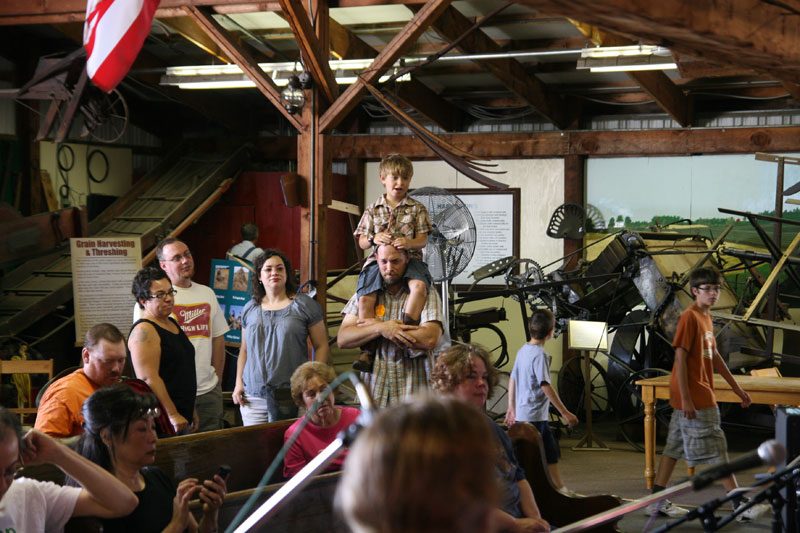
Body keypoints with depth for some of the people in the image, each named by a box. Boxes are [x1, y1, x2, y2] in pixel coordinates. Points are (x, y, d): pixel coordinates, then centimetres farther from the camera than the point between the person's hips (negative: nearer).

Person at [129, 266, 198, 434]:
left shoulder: (171, 323, 17)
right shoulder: (144, 331, -13)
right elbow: (149, 379, -21)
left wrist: (191, 410, 25)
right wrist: (172, 415, -23)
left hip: (181, 417, 9)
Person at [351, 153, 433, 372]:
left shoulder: (417, 209, 10)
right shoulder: (373, 210, 14)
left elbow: (422, 239, 3)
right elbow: (362, 242, 13)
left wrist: (409, 242, -21)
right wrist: (374, 238, -11)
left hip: (408, 258, -1)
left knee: (419, 286, -35)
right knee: (365, 297, -24)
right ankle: (368, 349, -19)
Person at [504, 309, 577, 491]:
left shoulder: (523, 350, 9)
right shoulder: (540, 354, -17)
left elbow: (512, 380, 15)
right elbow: (546, 387, -21)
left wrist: (511, 407, 23)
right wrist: (565, 413, -17)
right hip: (533, 416, -9)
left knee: (551, 452, 16)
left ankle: (560, 489, 23)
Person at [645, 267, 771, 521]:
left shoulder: (706, 317, 14)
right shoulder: (690, 317, -15)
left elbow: (714, 356, 21)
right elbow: (680, 357, -18)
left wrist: (736, 387, 23)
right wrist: (685, 399, -22)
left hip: (702, 394, 9)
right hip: (693, 397, -9)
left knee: (675, 446, 10)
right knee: (715, 449, -5)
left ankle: (657, 501, 15)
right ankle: (740, 505, -1)